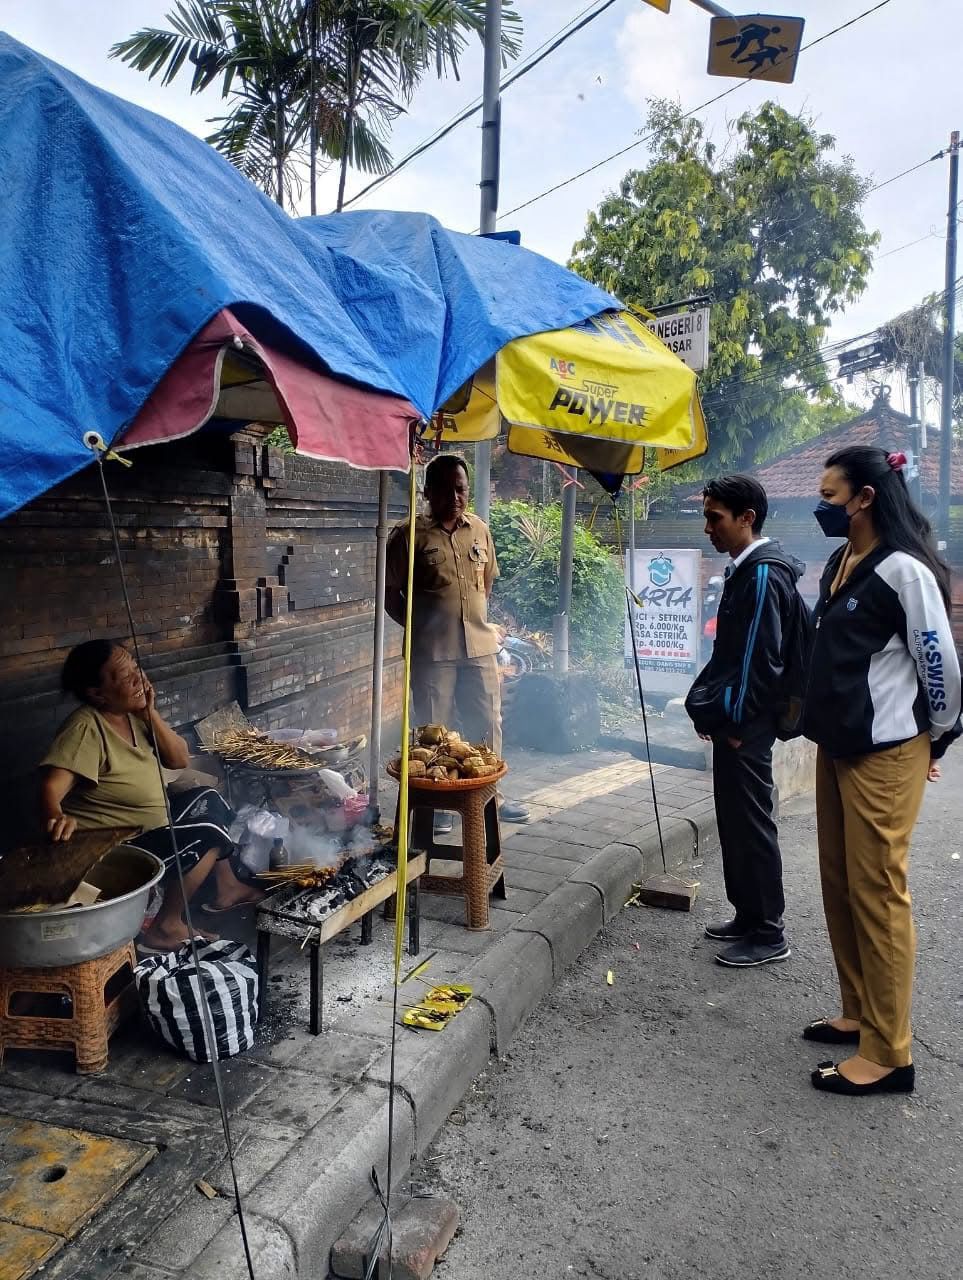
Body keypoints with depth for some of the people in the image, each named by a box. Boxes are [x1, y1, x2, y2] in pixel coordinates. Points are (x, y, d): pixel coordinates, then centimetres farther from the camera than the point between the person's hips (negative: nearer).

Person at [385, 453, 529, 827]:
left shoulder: (479, 530, 8)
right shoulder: (410, 535, -7)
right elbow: (390, 592, -2)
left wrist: (477, 620, 12)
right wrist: (419, 626, -4)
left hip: (480, 646, 4)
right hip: (431, 651, -4)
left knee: (487, 725, 13)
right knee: (434, 729, 6)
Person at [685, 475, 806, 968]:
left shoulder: (763, 575, -17)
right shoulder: (744, 571, 13)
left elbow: (758, 657, -21)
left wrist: (733, 721, -17)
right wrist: (709, 706, 15)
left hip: (745, 724, -10)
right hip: (733, 719, 10)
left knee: (751, 824, -1)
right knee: (734, 821, 16)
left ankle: (768, 933, 11)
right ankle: (748, 916, 28)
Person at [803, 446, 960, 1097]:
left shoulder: (903, 570, -16)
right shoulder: (840, 566, 10)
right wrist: (828, 724, 19)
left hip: (885, 753, -9)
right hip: (838, 746, 9)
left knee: (877, 894, -2)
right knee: (839, 886, 15)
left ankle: (888, 1053, 11)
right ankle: (860, 1013, 31)